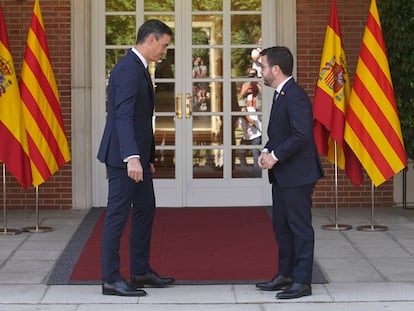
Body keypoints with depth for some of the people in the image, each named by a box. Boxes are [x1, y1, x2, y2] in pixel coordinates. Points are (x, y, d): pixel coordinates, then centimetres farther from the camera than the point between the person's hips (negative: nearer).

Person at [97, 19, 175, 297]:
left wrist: (148, 157, 22)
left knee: (145, 210, 16)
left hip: (137, 155, 11)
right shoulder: (128, 70, -18)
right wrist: (132, 158, -36)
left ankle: (141, 271, 26)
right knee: (118, 215, -4)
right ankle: (111, 279, 3)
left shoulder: (139, 69, 15)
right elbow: (123, 117, -28)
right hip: (124, 157, -11)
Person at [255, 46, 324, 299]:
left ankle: (302, 282, 3)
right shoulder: (281, 95, 14)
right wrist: (267, 151, 3)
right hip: (282, 174, 10)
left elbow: (301, 135, -25)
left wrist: (275, 155, -19)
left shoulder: (295, 96, -18)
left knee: (300, 227, -3)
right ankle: (286, 275, 27)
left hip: (297, 174, -10)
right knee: (281, 226, 16)